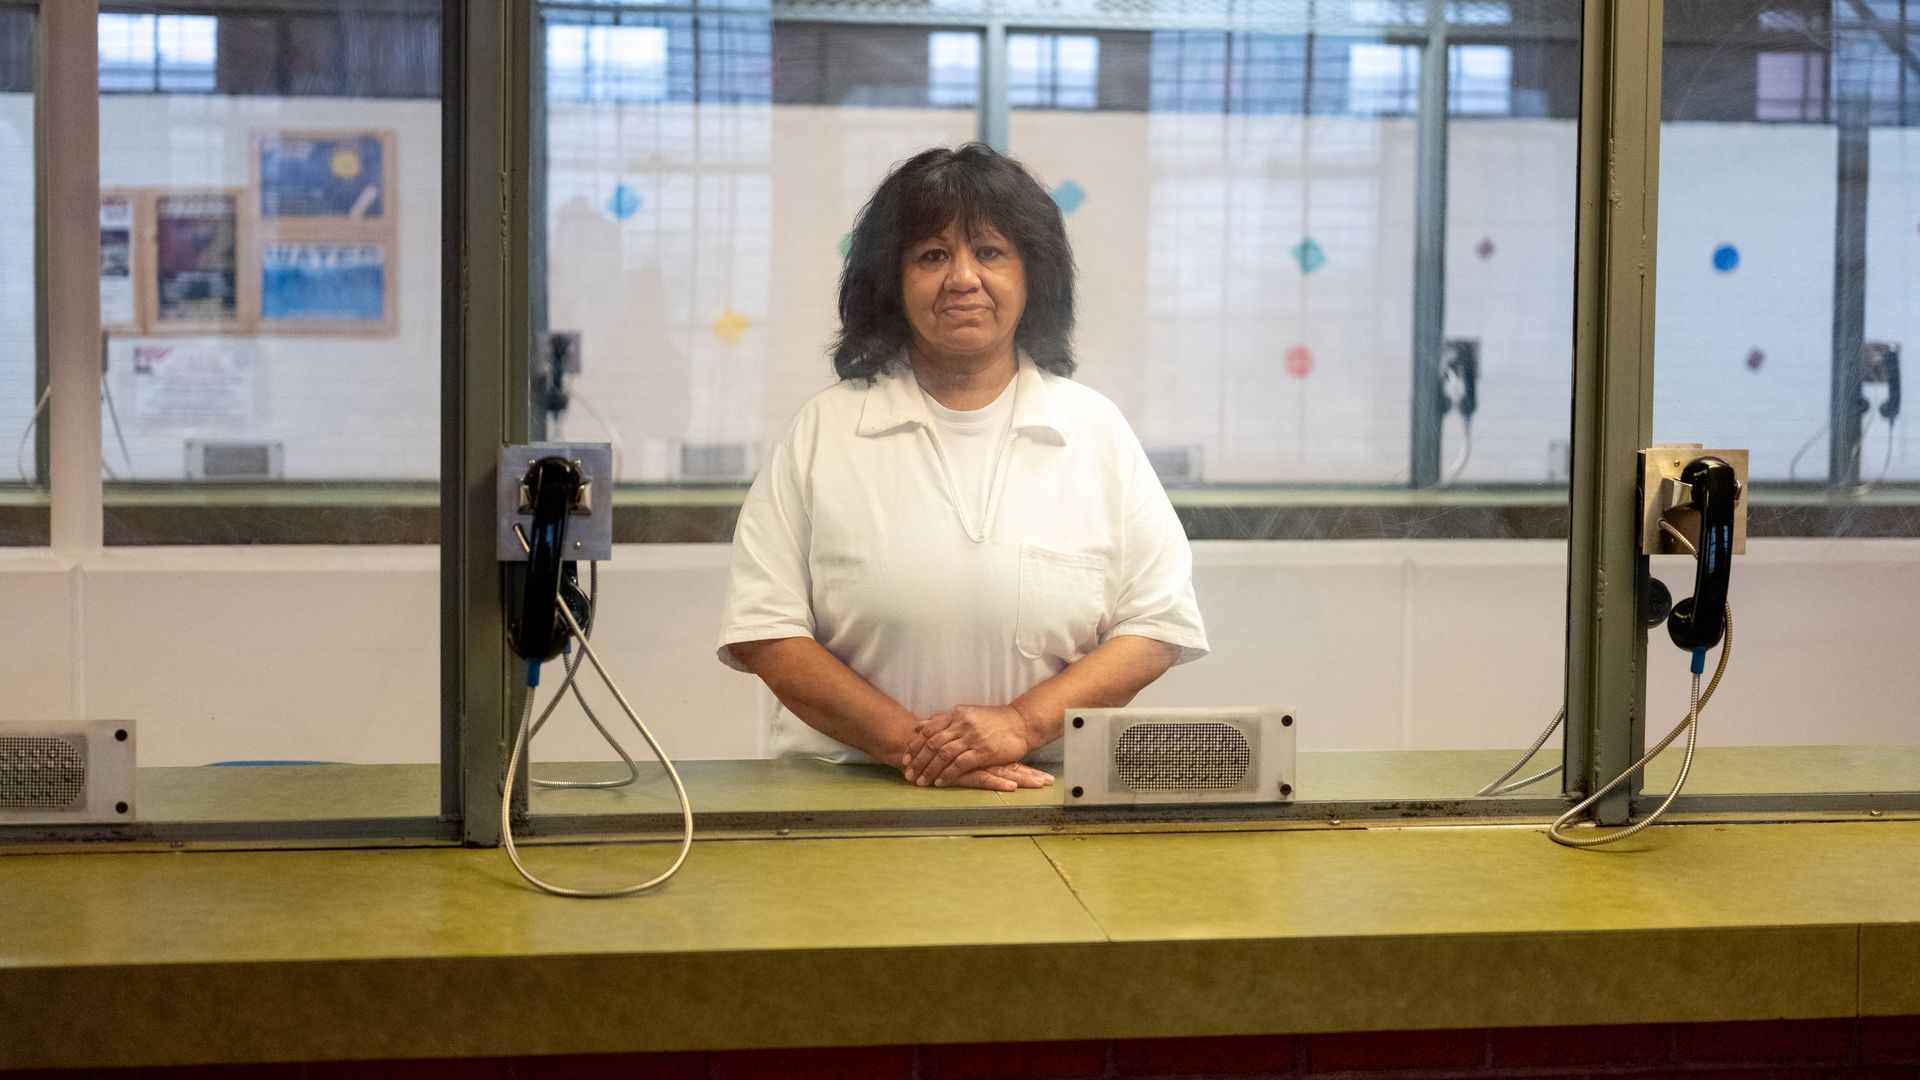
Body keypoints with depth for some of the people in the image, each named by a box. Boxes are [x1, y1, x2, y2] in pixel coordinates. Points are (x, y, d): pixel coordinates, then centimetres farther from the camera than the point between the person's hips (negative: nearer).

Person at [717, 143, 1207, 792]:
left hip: (1051, 793, 0)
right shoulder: (824, 429, 7)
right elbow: (767, 634, 1)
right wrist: (911, 743, -10)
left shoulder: (1094, 429, 11)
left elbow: (1158, 624, 7)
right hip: (844, 795, 0)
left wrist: (1023, 722, -8)